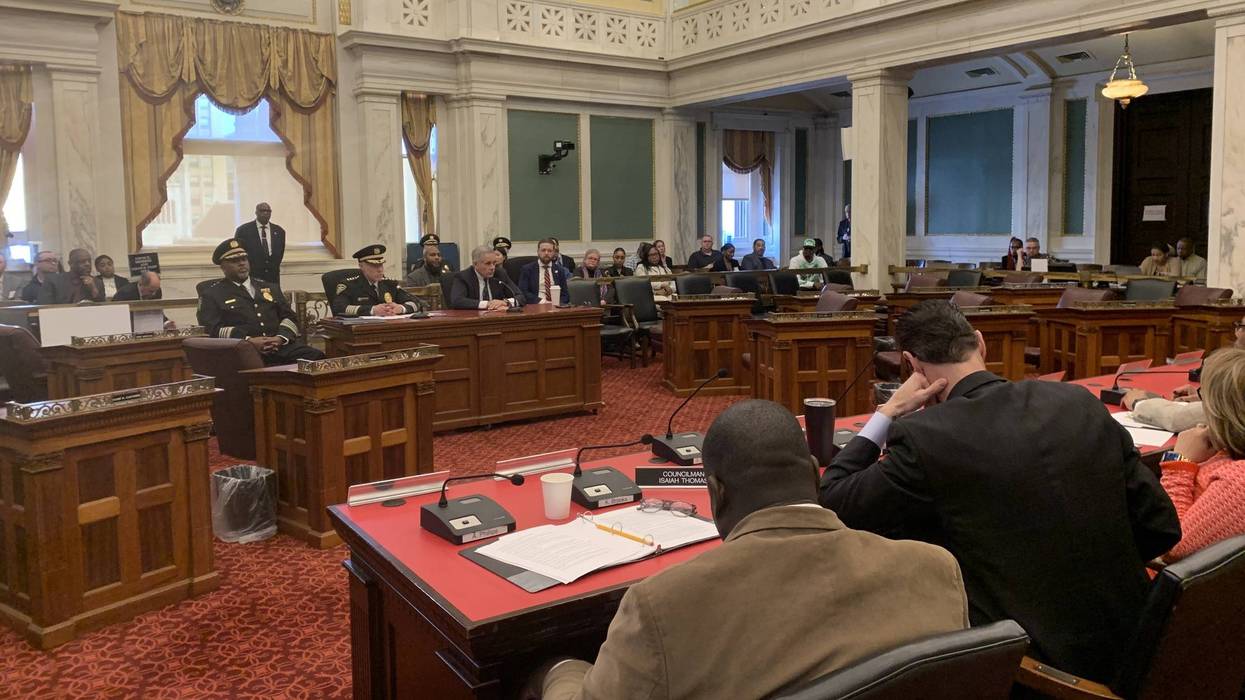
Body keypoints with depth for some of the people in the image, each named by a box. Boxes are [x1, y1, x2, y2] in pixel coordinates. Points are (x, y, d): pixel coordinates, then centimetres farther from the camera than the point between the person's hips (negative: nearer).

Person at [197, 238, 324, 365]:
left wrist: (280, 338, -5)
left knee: (316, 357, -26)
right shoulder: (211, 294, 12)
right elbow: (212, 329, -1)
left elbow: (289, 317, 18)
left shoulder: (270, 287, 26)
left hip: (282, 346, 4)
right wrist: (248, 341, -16)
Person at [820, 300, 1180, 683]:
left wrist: (888, 412, 0)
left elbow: (830, 505, -4)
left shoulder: (924, 436, -17)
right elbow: (1162, 527, 3)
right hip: (1125, 645, 6)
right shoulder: (1081, 402, -1)